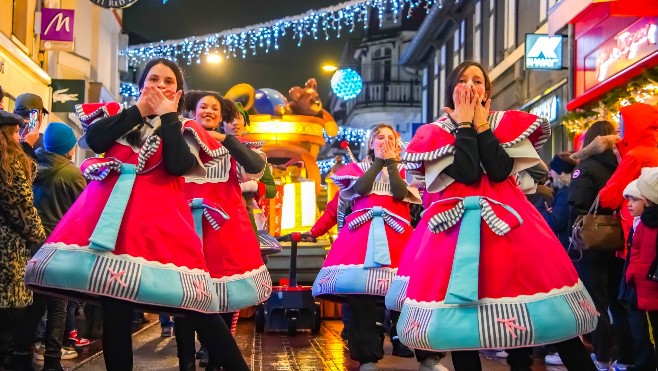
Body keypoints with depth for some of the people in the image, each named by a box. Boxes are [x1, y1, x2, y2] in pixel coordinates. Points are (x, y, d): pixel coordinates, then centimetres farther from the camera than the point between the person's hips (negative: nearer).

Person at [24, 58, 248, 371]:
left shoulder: (184, 128, 14)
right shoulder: (120, 113, 19)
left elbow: (177, 165, -8)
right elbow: (94, 141, -2)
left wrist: (168, 115, 0)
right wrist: (139, 110, 3)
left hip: (159, 214, -2)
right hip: (110, 210, 2)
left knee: (194, 302, -12)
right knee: (113, 305, -2)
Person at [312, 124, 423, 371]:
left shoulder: (402, 169, 17)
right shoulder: (359, 167, 18)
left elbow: (400, 193, -4)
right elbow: (360, 188, -4)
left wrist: (390, 162, 3)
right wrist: (379, 161, 5)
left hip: (394, 233, 0)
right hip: (361, 232, 0)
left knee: (388, 291, -14)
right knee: (360, 291, -13)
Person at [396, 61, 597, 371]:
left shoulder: (507, 124, 10)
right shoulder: (435, 132, 5)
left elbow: (499, 171, -9)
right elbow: (468, 173, -12)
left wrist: (482, 124, -4)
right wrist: (465, 124, -5)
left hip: (507, 220, 1)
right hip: (457, 226, 0)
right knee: (461, 311, -3)